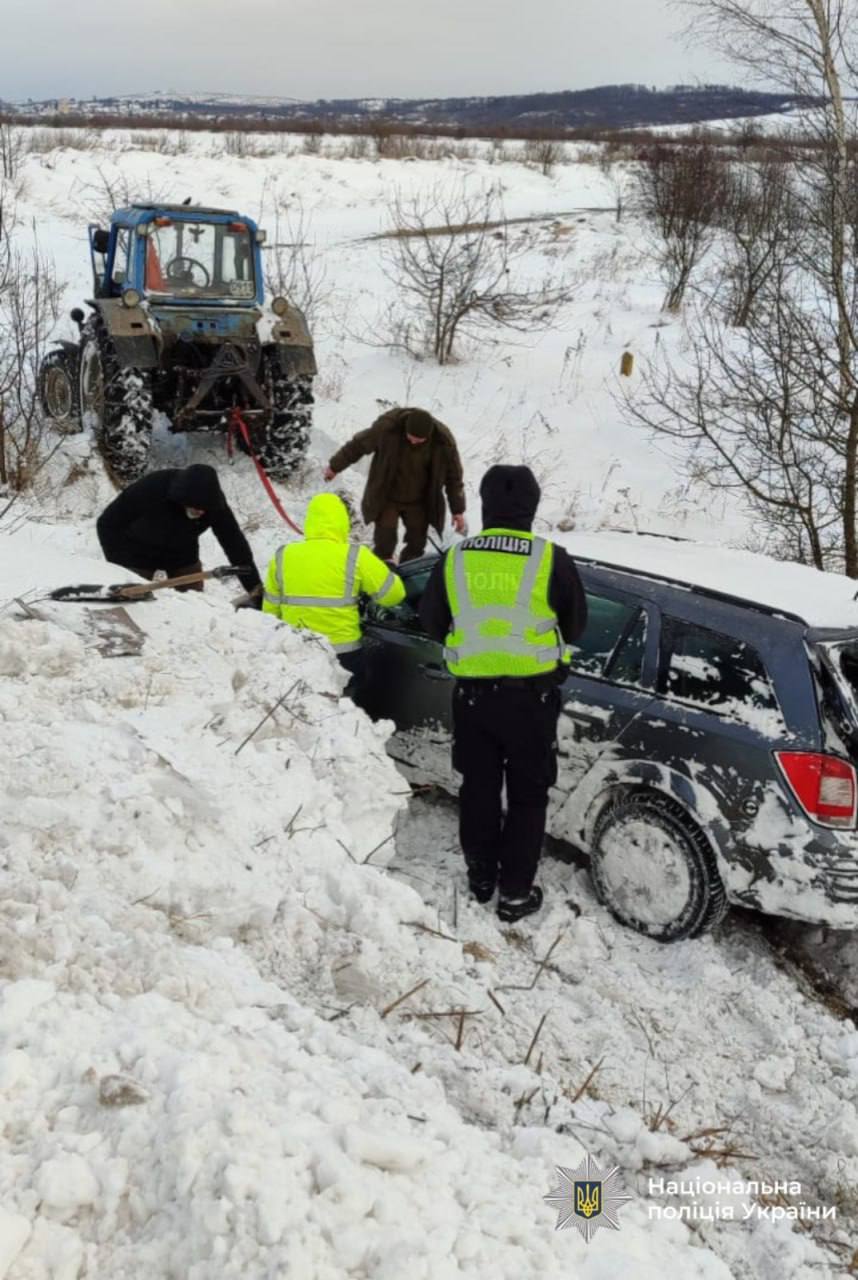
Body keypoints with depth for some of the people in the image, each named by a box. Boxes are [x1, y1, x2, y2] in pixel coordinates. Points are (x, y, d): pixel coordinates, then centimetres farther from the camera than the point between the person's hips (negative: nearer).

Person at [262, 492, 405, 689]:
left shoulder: (281, 557, -3)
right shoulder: (355, 557, -14)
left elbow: (270, 610, 5)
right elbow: (393, 594, -7)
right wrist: (391, 571, 15)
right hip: (343, 657, -3)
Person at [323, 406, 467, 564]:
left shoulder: (443, 440, -19)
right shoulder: (387, 426, -23)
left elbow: (453, 476, -5)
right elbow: (359, 444, -7)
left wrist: (458, 510, -1)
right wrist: (335, 466, 4)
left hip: (419, 503, 2)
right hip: (386, 498, -2)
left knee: (417, 545, 5)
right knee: (385, 540, -8)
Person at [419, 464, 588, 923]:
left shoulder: (455, 559, -4)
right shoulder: (551, 560, -13)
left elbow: (432, 623, 7)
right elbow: (574, 626, 1)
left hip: (472, 693, 3)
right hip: (530, 695, -3)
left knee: (478, 787, 19)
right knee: (527, 795, 11)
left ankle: (481, 876, 32)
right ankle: (515, 892, 16)